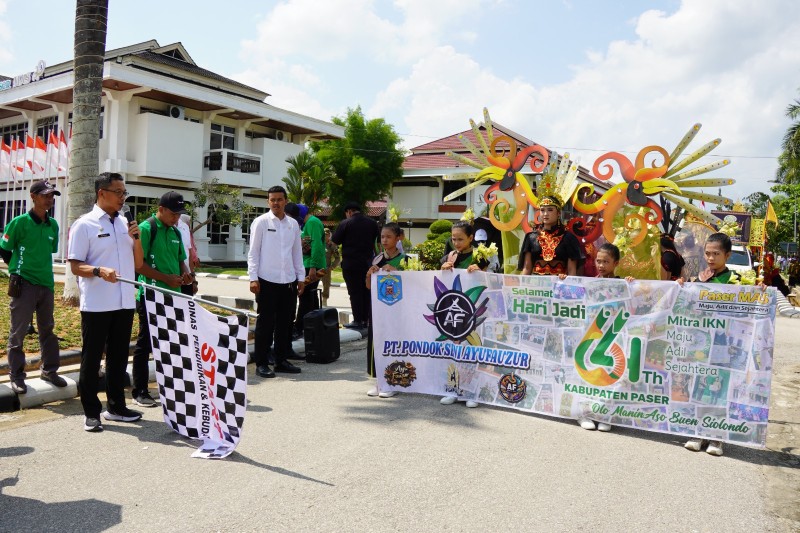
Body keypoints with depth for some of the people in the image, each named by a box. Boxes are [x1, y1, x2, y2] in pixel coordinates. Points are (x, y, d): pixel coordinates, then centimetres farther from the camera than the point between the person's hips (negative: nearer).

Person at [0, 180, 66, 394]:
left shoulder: (53, 225, 8)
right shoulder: (20, 222, -7)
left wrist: (41, 268, 12)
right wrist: (19, 269, 1)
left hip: (46, 283, 6)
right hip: (24, 284, -5)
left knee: (47, 329, 13)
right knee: (18, 331, 1)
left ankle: (49, 370, 25)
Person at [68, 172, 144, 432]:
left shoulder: (126, 224, 11)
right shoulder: (84, 224, -5)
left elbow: (138, 264, 12)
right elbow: (75, 266, -8)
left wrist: (136, 238, -3)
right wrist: (99, 271, -26)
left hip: (124, 302, 6)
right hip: (96, 303, -5)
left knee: (119, 356, 14)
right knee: (92, 358, 4)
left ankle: (116, 406, 27)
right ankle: (91, 412, 15)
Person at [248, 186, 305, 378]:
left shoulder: (293, 224, 11)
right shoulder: (261, 222, -1)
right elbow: (253, 252, -2)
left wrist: (301, 277, 12)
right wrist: (253, 278, -9)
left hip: (289, 281, 5)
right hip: (267, 280, -4)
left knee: (286, 322, 10)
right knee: (265, 322, 1)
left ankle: (281, 360, 22)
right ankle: (261, 363, 10)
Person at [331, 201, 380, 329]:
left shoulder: (345, 223, -9)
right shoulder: (372, 223, 5)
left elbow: (335, 240, -3)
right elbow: (378, 241, 11)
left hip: (350, 263, -4)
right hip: (368, 262, 4)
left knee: (355, 292, 0)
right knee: (367, 292, 10)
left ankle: (358, 321, 0)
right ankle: (366, 320, 14)